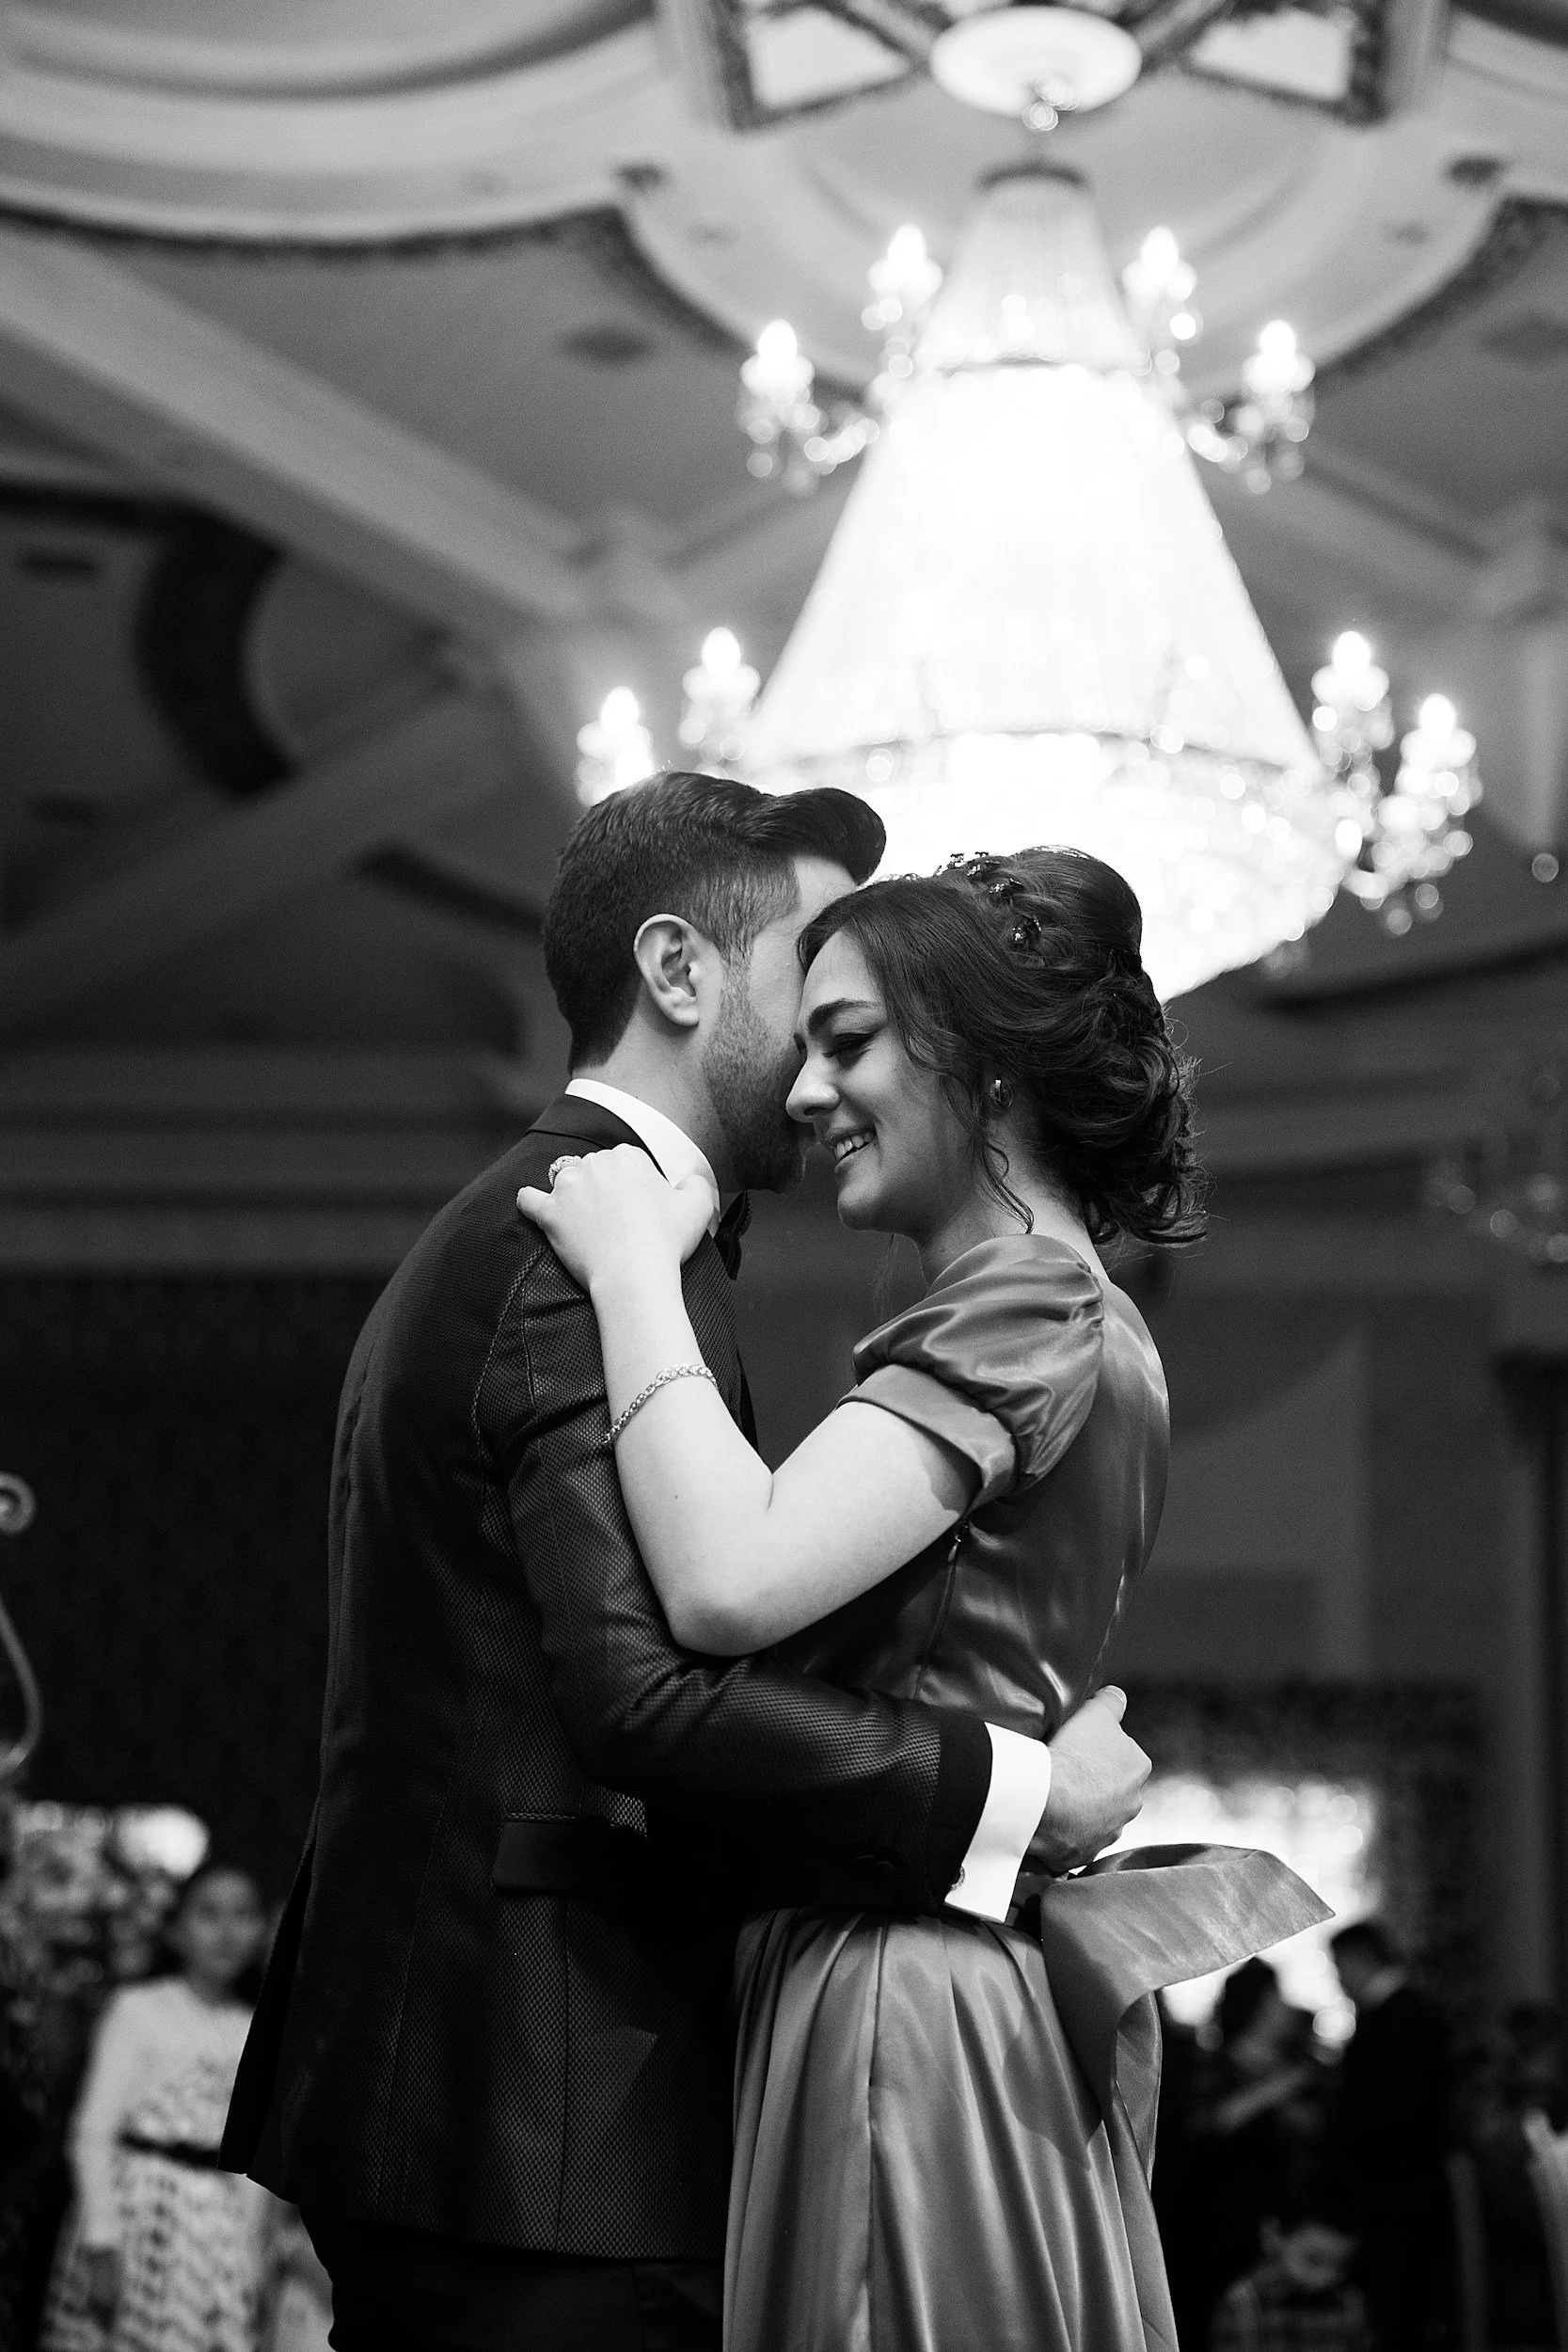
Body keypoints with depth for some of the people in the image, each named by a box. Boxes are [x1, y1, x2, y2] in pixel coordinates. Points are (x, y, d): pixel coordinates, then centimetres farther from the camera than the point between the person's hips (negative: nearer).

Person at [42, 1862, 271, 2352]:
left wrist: (252, 2264, 12)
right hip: (139, 2214, -4)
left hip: (222, 2234, 5)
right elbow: (92, 2134, -7)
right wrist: (101, 2242, -13)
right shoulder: (137, 2012, -3)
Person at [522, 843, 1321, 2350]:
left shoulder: (1028, 1315, -13)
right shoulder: (1080, 1323, 17)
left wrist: (633, 1269, -17)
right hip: (994, 1983, 10)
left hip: (907, 1996, -10)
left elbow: (729, 1585, -26)